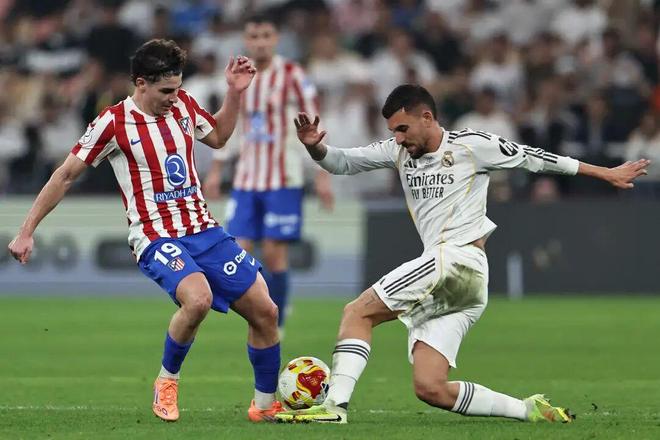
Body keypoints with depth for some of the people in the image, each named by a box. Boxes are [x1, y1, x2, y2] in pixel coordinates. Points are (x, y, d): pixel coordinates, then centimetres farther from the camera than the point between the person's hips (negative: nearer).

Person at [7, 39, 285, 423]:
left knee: (264, 311, 0)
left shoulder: (183, 104, 7)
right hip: (157, 237, -6)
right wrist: (27, 232, -2)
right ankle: (167, 381, -10)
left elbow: (218, 137, 27)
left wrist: (235, 92, 12)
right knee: (198, 299, -35)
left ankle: (266, 405, 19)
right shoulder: (114, 123, -10)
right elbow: (66, 176, -2)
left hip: (205, 230, 6)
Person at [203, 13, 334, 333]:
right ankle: (273, 304, 17)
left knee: (274, 253, -7)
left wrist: (322, 175, -12)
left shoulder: (291, 76, -7)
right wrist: (216, 170, 19)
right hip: (246, 180, 5)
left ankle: (276, 327, 4)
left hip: (283, 180, -5)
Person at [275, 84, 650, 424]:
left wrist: (606, 174, 17)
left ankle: (335, 405, -26)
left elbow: (534, 159, 11)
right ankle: (529, 411, 2)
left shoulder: (471, 145, 3)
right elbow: (342, 162, 21)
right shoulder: (399, 152, 20)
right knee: (431, 389, -5)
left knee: (357, 312, -16)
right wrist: (315, 147, -2)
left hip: (460, 261, -8)